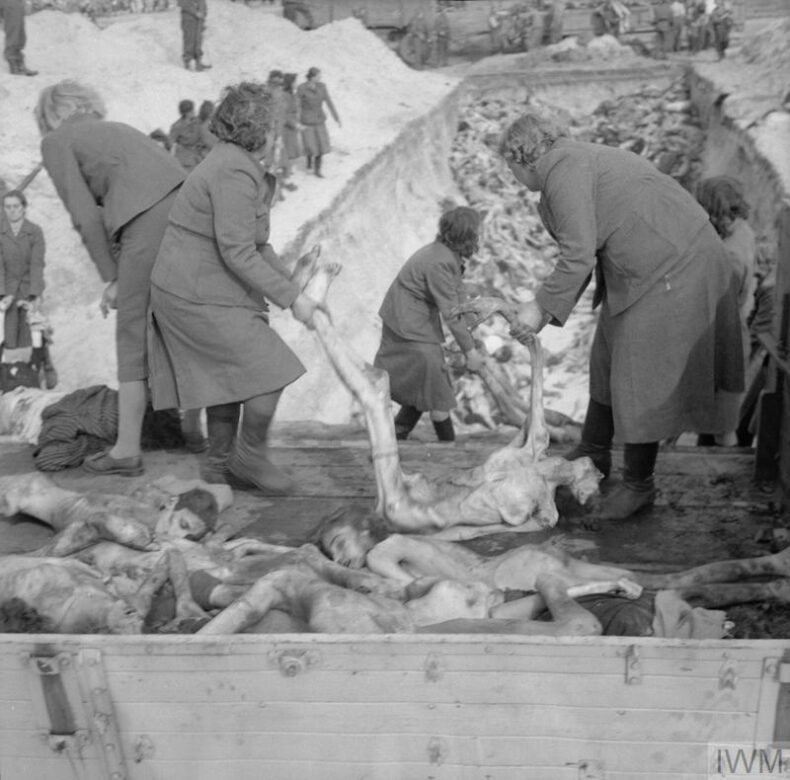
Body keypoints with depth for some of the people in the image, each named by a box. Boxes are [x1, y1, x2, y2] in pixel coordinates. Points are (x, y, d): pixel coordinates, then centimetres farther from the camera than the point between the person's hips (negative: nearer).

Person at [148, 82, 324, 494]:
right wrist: (291, 299, -20)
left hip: (193, 289, 10)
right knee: (270, 370, -5)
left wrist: (292, 285, 9)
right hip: (200, 297, -10)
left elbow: (254, 242, 15)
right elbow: (238, 254, -25)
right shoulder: (235, 173, -22)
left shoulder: (232, 165, 12)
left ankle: (219, 463, 29)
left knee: (229, 376, 18)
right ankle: (250, 455, 12)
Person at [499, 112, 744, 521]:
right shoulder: (581, 160, 16)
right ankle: (594, 453, 36)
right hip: (646, 267, 11)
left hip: (669, 270, -11)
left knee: (639, 374, -3)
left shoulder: (564, 170, -15)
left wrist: (542, 307, -14)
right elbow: (589, 250, 15)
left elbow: (578, 255, -22)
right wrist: (548, 304, 11)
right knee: (608, 359, 20)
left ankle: (639, 484, 11)